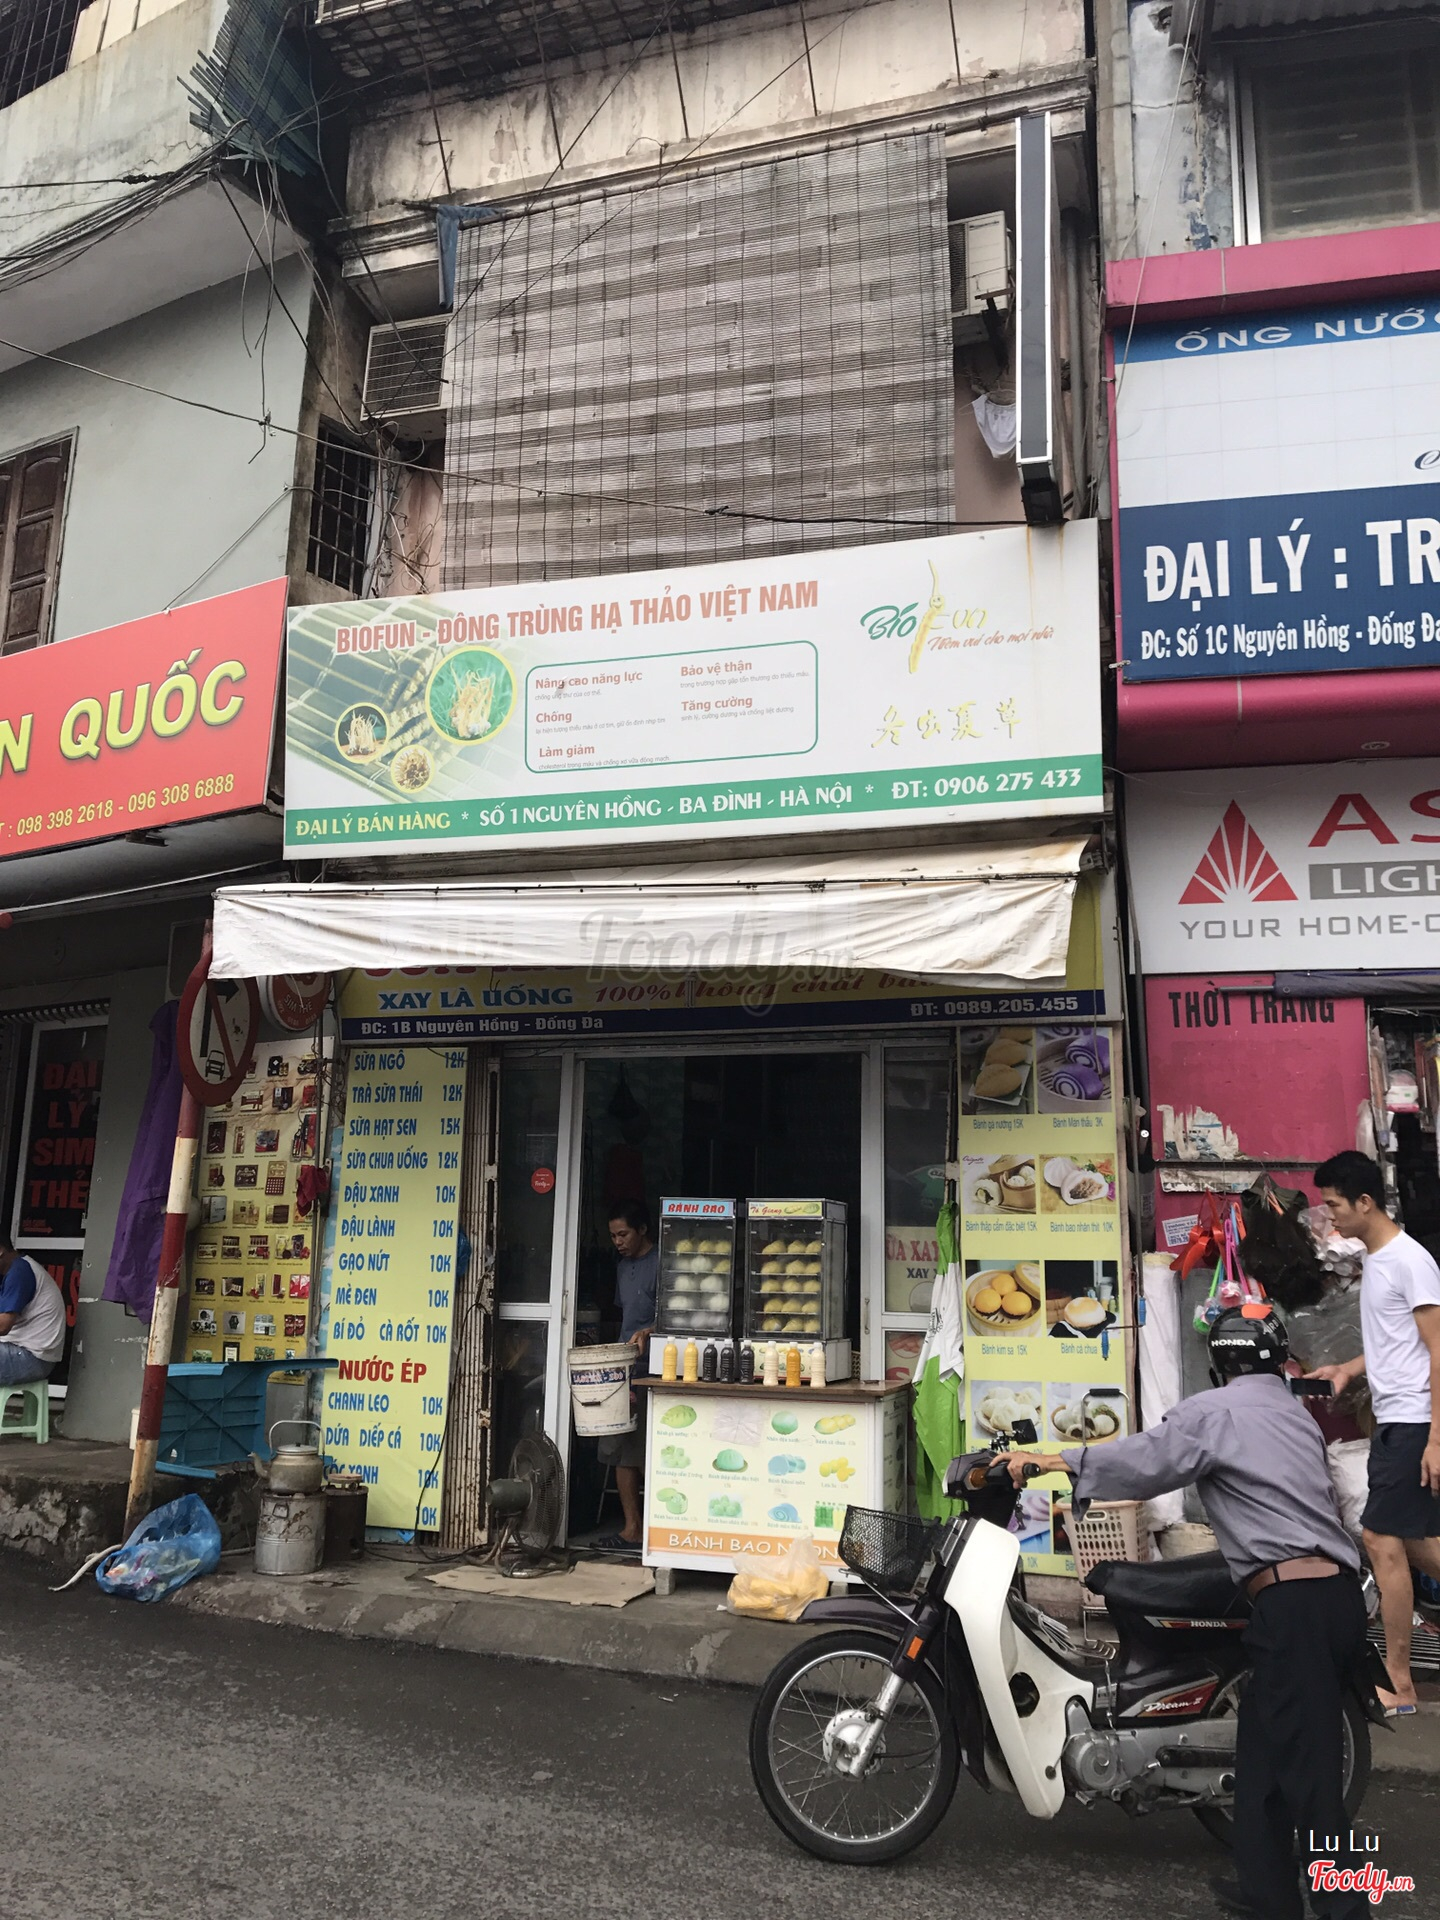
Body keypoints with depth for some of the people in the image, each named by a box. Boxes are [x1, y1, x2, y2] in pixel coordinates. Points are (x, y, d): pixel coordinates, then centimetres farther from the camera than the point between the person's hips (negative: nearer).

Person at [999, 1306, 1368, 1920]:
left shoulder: (1214, 1411, -5)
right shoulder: (1295, 1413, 20)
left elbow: (1145, 1460, -17)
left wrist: (1053, 1459, -13)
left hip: (1291, 1599, -9)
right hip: (1338, 1590, 9)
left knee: (1306, 1764, -4)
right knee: (1263, 1746, 15)